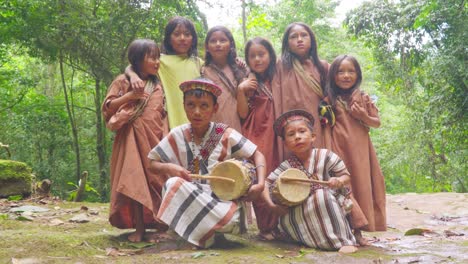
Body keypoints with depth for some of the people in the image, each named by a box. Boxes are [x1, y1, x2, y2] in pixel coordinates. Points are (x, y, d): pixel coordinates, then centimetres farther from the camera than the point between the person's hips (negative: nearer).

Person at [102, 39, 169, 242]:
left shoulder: (157, 86, 15)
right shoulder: (123, 81, 3)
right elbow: (107, 107, -1)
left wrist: (166, 139, 6)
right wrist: (129, 96, -11)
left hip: (155, 139, 4)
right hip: (133, 138, -4)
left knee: (157, 180, 2)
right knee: (135, 181, -7)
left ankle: (158, 225, 10)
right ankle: (138, 228, -3)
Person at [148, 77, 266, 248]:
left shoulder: (226, 135, -5)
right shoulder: (177, 135, -1)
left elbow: (257, 155, 0)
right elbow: (152, 163, 5)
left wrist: (260, 184, -16)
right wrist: (167, 167, -17)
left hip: (222, 200, -1)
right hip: (189, 199, 1)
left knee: (231, 220, -33)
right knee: (173, 184, -30)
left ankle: (206, 230, -1)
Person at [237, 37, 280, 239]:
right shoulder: (249, 83, 4)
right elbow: (243, 113, -1)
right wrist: (241, 91, -12)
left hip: (274, 135, 3)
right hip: (255, 135, -2)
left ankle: (277, 225, 10)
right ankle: (266, 226, 1)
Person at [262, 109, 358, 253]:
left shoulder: (325, 156, -11)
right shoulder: (287, 166, -6)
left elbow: (346, 176, -2)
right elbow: (266, 184, -4)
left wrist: (339, 181, -25)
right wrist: (272, 205, -21)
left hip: (330, 208, -3)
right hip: (302, 213, 3)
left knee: (321, 194, -33)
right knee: (285, 220, -21)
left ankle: (345, 240, -26)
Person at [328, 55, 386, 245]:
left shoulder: (363, 98, 6)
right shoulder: (331, 99, 3)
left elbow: (377, 123, 9)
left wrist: (363, 117, -7)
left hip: (359, 149, 2)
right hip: (339, 149, -2)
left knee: (361, 186, 2)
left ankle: (358, 231, 11)